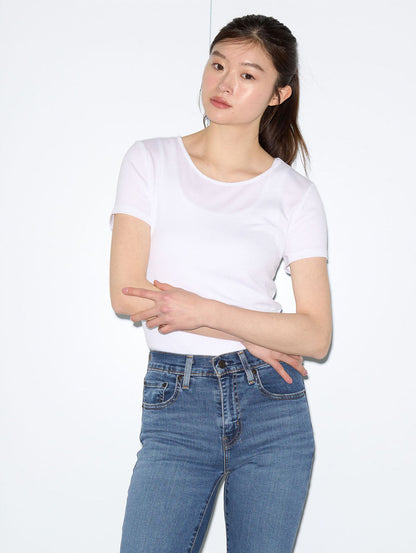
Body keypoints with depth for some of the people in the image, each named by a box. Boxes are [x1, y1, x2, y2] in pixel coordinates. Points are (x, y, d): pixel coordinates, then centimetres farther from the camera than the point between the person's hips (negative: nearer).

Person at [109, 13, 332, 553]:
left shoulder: (296, 195, 2)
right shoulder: (150, 161, 3)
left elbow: (316, 335, -3)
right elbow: (127, 295, -5)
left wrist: (206, 311, -14)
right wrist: (251, 336, -7)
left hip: (273, 408, 1)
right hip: (174, 405, 0)